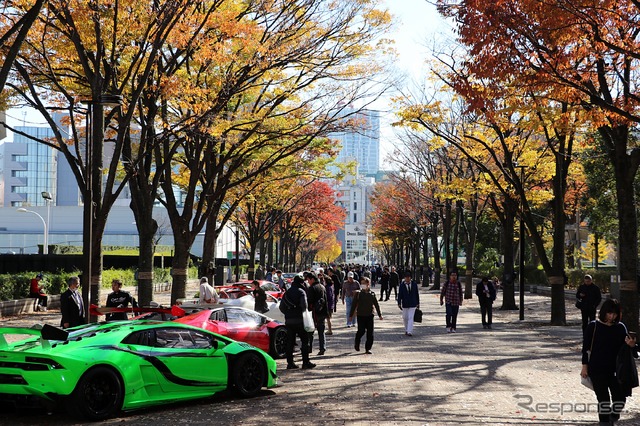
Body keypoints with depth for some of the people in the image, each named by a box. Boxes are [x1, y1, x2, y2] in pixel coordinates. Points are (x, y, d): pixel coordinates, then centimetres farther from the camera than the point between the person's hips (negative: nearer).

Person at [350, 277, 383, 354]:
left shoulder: (372, 294, 5)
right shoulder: (358, 293, 1)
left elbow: (376, 305, 12)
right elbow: (354, 305, 3)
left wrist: (380, 315, 12)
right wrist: (351, 315, 2)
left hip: (370, 315, 2)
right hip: (361, 315, -2)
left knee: (370, 333, 0)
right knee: (361, 331, -5)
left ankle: (368, 348, 9)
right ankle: (357, 343, 24)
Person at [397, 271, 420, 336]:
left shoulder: (414, 284, 1)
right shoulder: (402, 285, -3)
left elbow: (417, 294, 8)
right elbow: (400, 294, -4)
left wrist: (418, 303, 10)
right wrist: (399, 303, -13)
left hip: (412, 304, -1)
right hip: (405, 304, 1)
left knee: (410, 318, -8)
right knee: (405, 318, 9)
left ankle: (409, 331, -12)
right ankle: (406, 330, 27)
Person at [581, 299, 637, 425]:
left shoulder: (620, 327, 3)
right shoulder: (593, 326, -5)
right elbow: (586, 347, -1)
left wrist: (631, 345, -16)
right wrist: (585, 366, -3)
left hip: (615, 369, 3)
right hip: (597, 370, -3)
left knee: (620, 398, -1)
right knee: (603, 398, 0)